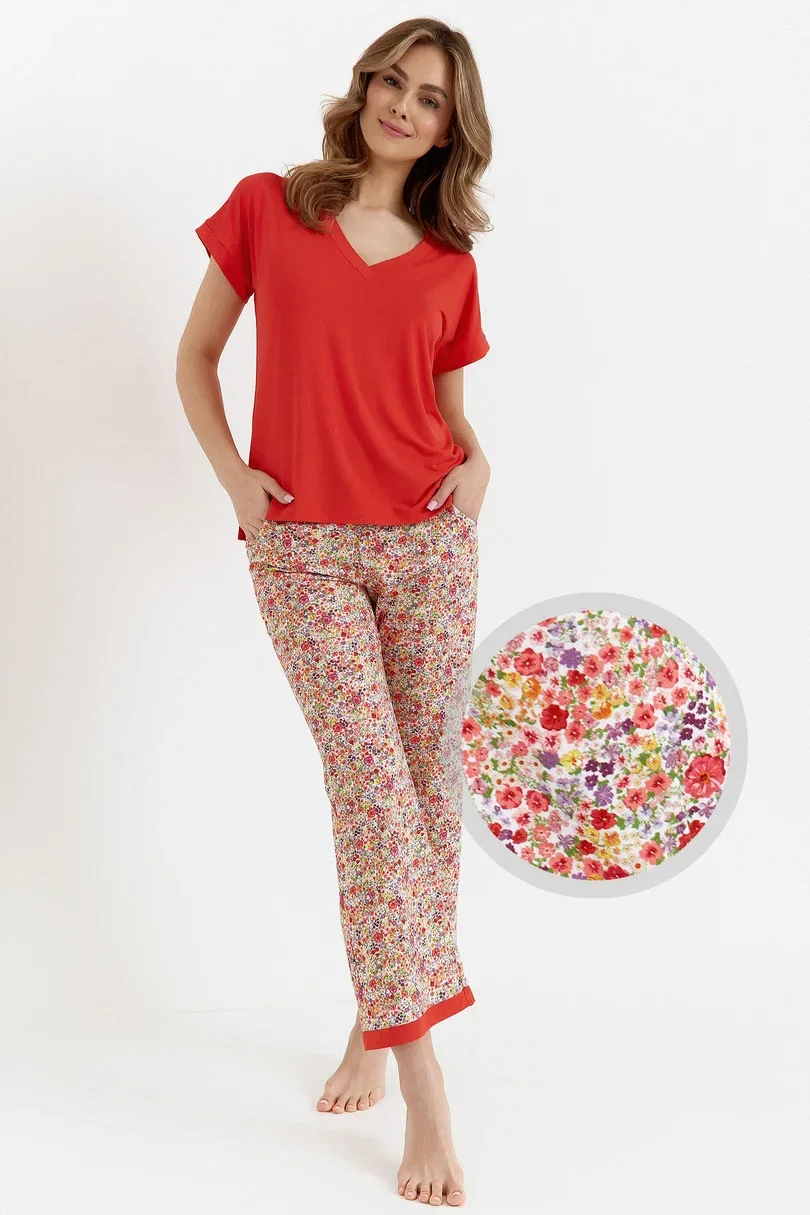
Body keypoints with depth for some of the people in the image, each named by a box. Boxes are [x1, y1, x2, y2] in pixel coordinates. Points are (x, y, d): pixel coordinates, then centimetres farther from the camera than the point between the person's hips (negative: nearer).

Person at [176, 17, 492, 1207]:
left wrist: (476, 458, -3)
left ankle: (380, 1017, 24)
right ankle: (427, 1089, -6)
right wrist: (235, 480, -4)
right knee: (369, 781, -10)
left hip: (427, 542, 3)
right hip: (304, 547, -3)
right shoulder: (268, 206, 4)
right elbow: (195, 358, 9)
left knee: (427, 782, 4)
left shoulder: (451, 260, 9)